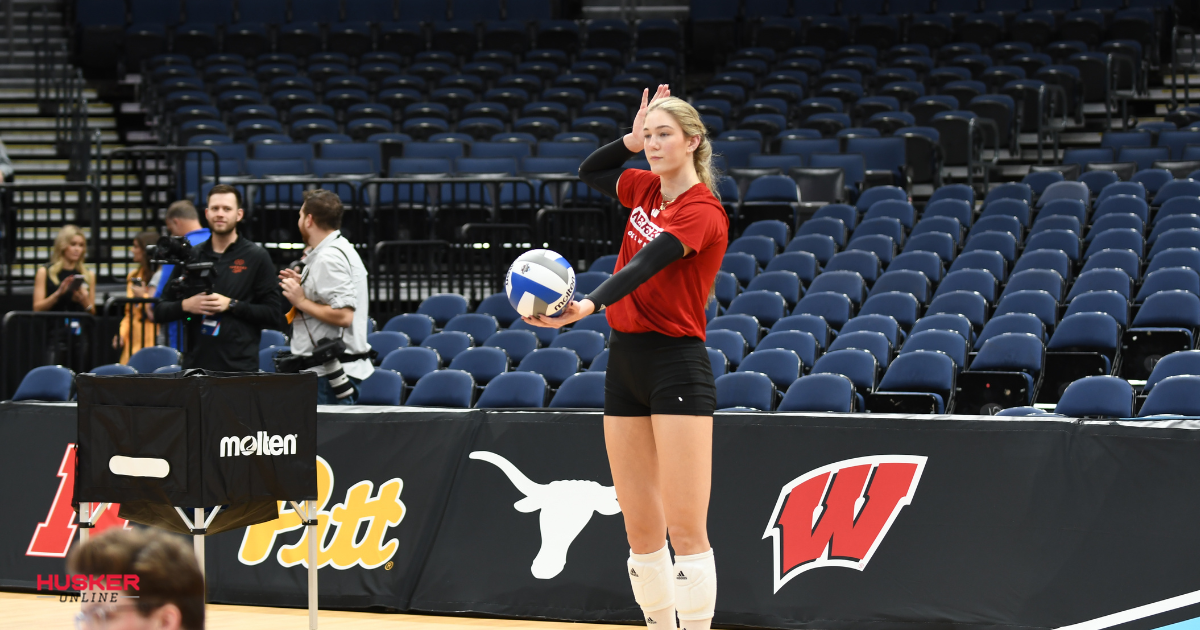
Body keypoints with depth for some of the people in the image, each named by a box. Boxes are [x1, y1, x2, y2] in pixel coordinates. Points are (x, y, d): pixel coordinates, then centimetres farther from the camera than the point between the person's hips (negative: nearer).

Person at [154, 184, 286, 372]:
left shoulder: (257, 257, 5)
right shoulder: (190, 256, 15)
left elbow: (274, 315, -2)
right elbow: (159, 312, 16)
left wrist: (231, 305, -10)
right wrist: (186, 305, -4)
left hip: (240, 366, -3)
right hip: (195, 364, 3)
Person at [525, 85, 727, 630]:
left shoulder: (702, 211, -12)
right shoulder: (646, 189, 11)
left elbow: (643, 267, -27)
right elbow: (589, 173, 29)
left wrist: (588, 306, -43)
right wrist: (630, 141, 11)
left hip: (677, 363, -8)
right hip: (625, 359, 8)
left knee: (686, 528, -10)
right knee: (640, 528, 8)